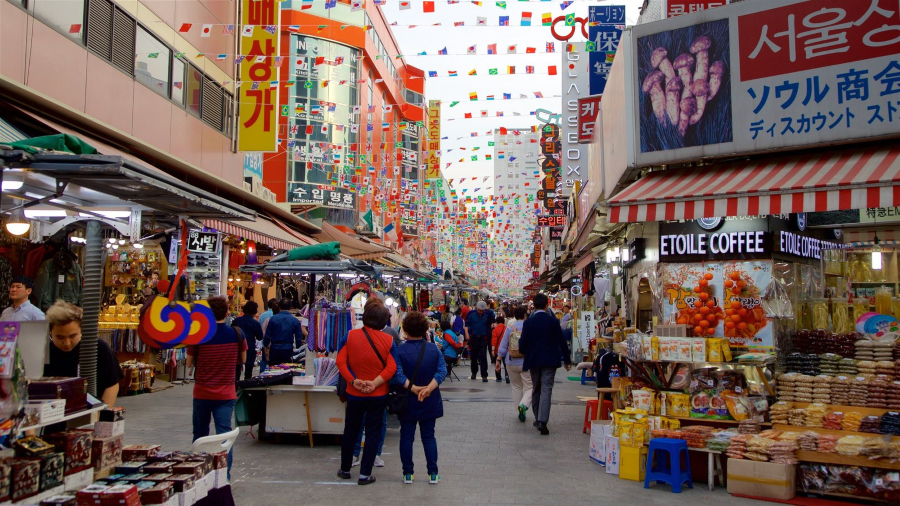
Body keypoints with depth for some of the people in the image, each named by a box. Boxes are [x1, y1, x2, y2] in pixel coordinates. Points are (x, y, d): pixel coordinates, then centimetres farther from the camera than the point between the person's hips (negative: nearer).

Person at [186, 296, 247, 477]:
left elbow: (189, 364, -2)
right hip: (226, 393, 0)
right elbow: (243, 360, 7)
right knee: (224, 433, 2)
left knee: (200, 435, 16)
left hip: (202, 393, 0)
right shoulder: (236, 334, -6)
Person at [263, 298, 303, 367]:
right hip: (288, 350, 0)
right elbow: (299, 338, 1)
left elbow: (267, 335, -1)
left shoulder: (273, 318, -5)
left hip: (274, 349, 0)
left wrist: (266, 345, 19)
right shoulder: (295, 321, -3)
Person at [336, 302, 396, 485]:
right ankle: (365, 474, 10)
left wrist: (353, 381, -14)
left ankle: (345, 470, 30)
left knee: (350, 432, 17)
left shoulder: (351, 335, -8)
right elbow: (392, 367, -16)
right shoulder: (388, 340, -10)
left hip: (354, 394, 2)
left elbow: (340, 360, -12)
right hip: (378, 395, -1)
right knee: (373, 433, 9)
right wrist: (375, 383, -17)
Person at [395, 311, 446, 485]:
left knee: (406, 436, 9)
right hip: (430, 402, 2)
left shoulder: (400, 350, -11)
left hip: (407, 402, -2)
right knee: (429, 436, 11)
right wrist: (429, 388, -19)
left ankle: (408, 474, 13)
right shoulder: (433, 349, -2)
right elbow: (442, 371, -10)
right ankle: (433, 474, 11)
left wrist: (413, 388, -21)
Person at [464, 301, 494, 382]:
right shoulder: (471, 314, -2)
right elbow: (466, 324, 3)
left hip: (483, 338, -1)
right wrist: (467, 333, -7)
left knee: (483, 357, -7)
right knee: (473, 357, 13)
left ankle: (484, 375, -4)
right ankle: (474, 372, 32)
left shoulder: (487, 314, -1)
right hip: (473, 338, 1)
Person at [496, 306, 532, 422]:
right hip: (527, 363, -3)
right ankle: (523, 405, -22)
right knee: (529, 387, 3)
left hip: (511, 363, 3)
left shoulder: (509, 327, -2)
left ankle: (520, 411, 18)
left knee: (516, 386, 17)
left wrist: (498, 360, 6)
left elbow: (503, 346, -1)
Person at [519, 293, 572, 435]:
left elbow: (523, 342, -4)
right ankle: (542, 421, -18)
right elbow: (562, 342, -2)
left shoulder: (528, 322, -4)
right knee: (546, 390, -5)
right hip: (549, 361, -2)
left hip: (533, 361, 2)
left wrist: (526, 354, 18)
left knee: (536, 390, 17)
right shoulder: (553, 321, -5)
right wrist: (567, 360, 7)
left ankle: (537, 419, 24)